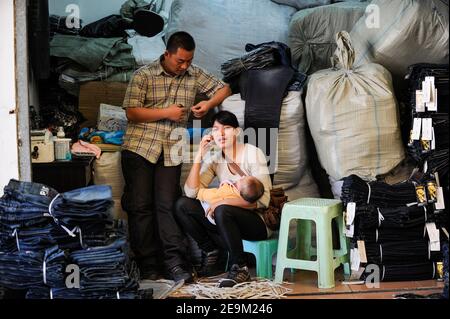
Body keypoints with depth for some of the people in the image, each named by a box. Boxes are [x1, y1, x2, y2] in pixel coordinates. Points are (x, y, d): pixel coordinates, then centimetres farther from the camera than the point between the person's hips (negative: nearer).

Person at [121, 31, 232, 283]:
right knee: (140, 205, -3)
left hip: (171, 151, 2)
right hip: (140, 148, -2)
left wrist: (209, 104, -5)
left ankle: (174, 262, -1)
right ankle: (148, 263, 4)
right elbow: (132, 112, -6)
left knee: (167, 204, -3)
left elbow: (224, 88, 15)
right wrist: (166, 113, -11)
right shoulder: (143, 75, -1)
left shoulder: (194, 75, 9)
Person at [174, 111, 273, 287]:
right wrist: (199, 155, -13)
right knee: (182, 205, -10)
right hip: (229, 220, 5)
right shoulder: (214, 159, 3)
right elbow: (191, 192, -9)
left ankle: (240, 268, -16)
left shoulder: (253, 153, -11)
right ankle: (211, 251, 5)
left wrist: (224, 202, -25)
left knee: (222, 212, -35)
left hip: (260, 221, -5)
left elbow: (262, 199, -18)